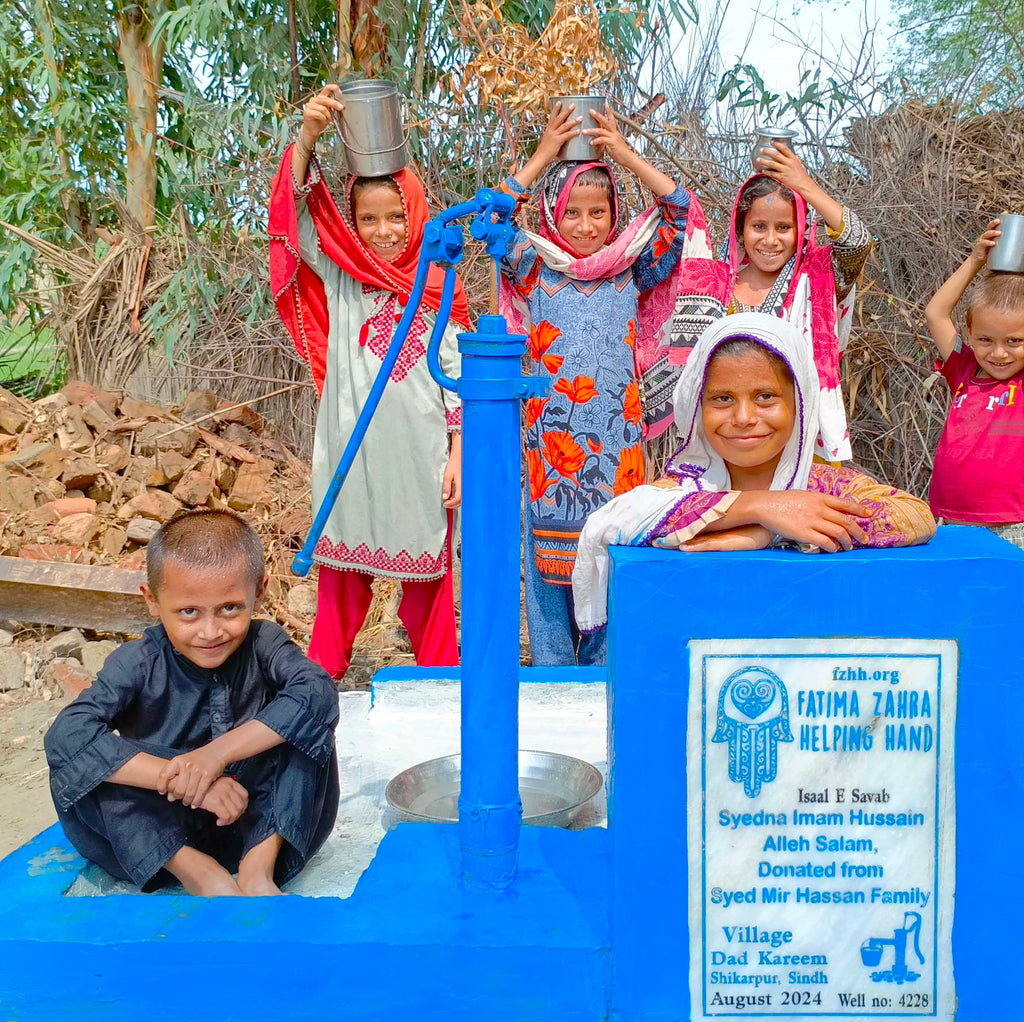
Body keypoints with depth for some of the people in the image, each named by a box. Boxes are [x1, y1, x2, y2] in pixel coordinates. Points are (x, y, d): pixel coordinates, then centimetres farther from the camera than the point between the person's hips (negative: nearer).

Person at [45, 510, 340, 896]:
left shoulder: (263, 644, -11)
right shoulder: (139, 662, -14)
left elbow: (318, 692, -31)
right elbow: (66, 734, -29)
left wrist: (218, 752, -38)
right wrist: (175, 778, -37)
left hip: (256, 823, 0)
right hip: (162, 833, 0)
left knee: (309, 727, -21)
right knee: (71, 768, -22)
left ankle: (259, 866, -26)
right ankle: (197, 871, -26)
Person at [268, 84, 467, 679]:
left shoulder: (438, 289, 1)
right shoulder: (338, 277, 3)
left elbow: (457, 378, 2)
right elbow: (300, 212, -10)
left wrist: (457, 456, -3)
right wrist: (307, 137, -24)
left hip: (420, 452, 0)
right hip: (353, 447, 1)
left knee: (425, 567, 9)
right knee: (343, 564, 10)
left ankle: (437, 670, 24)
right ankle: (323, 669, 25)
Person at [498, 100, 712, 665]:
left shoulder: (631, 271, 8)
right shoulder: (536, 270, 4)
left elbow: (679, 210, 3)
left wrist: (623, 154, 0)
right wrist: (542, 156, -6)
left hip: (617, 443, 1)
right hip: (550, 441, -1)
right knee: (550, 559, 3)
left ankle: (602, 674, 20)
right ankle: (551, 674, 17)